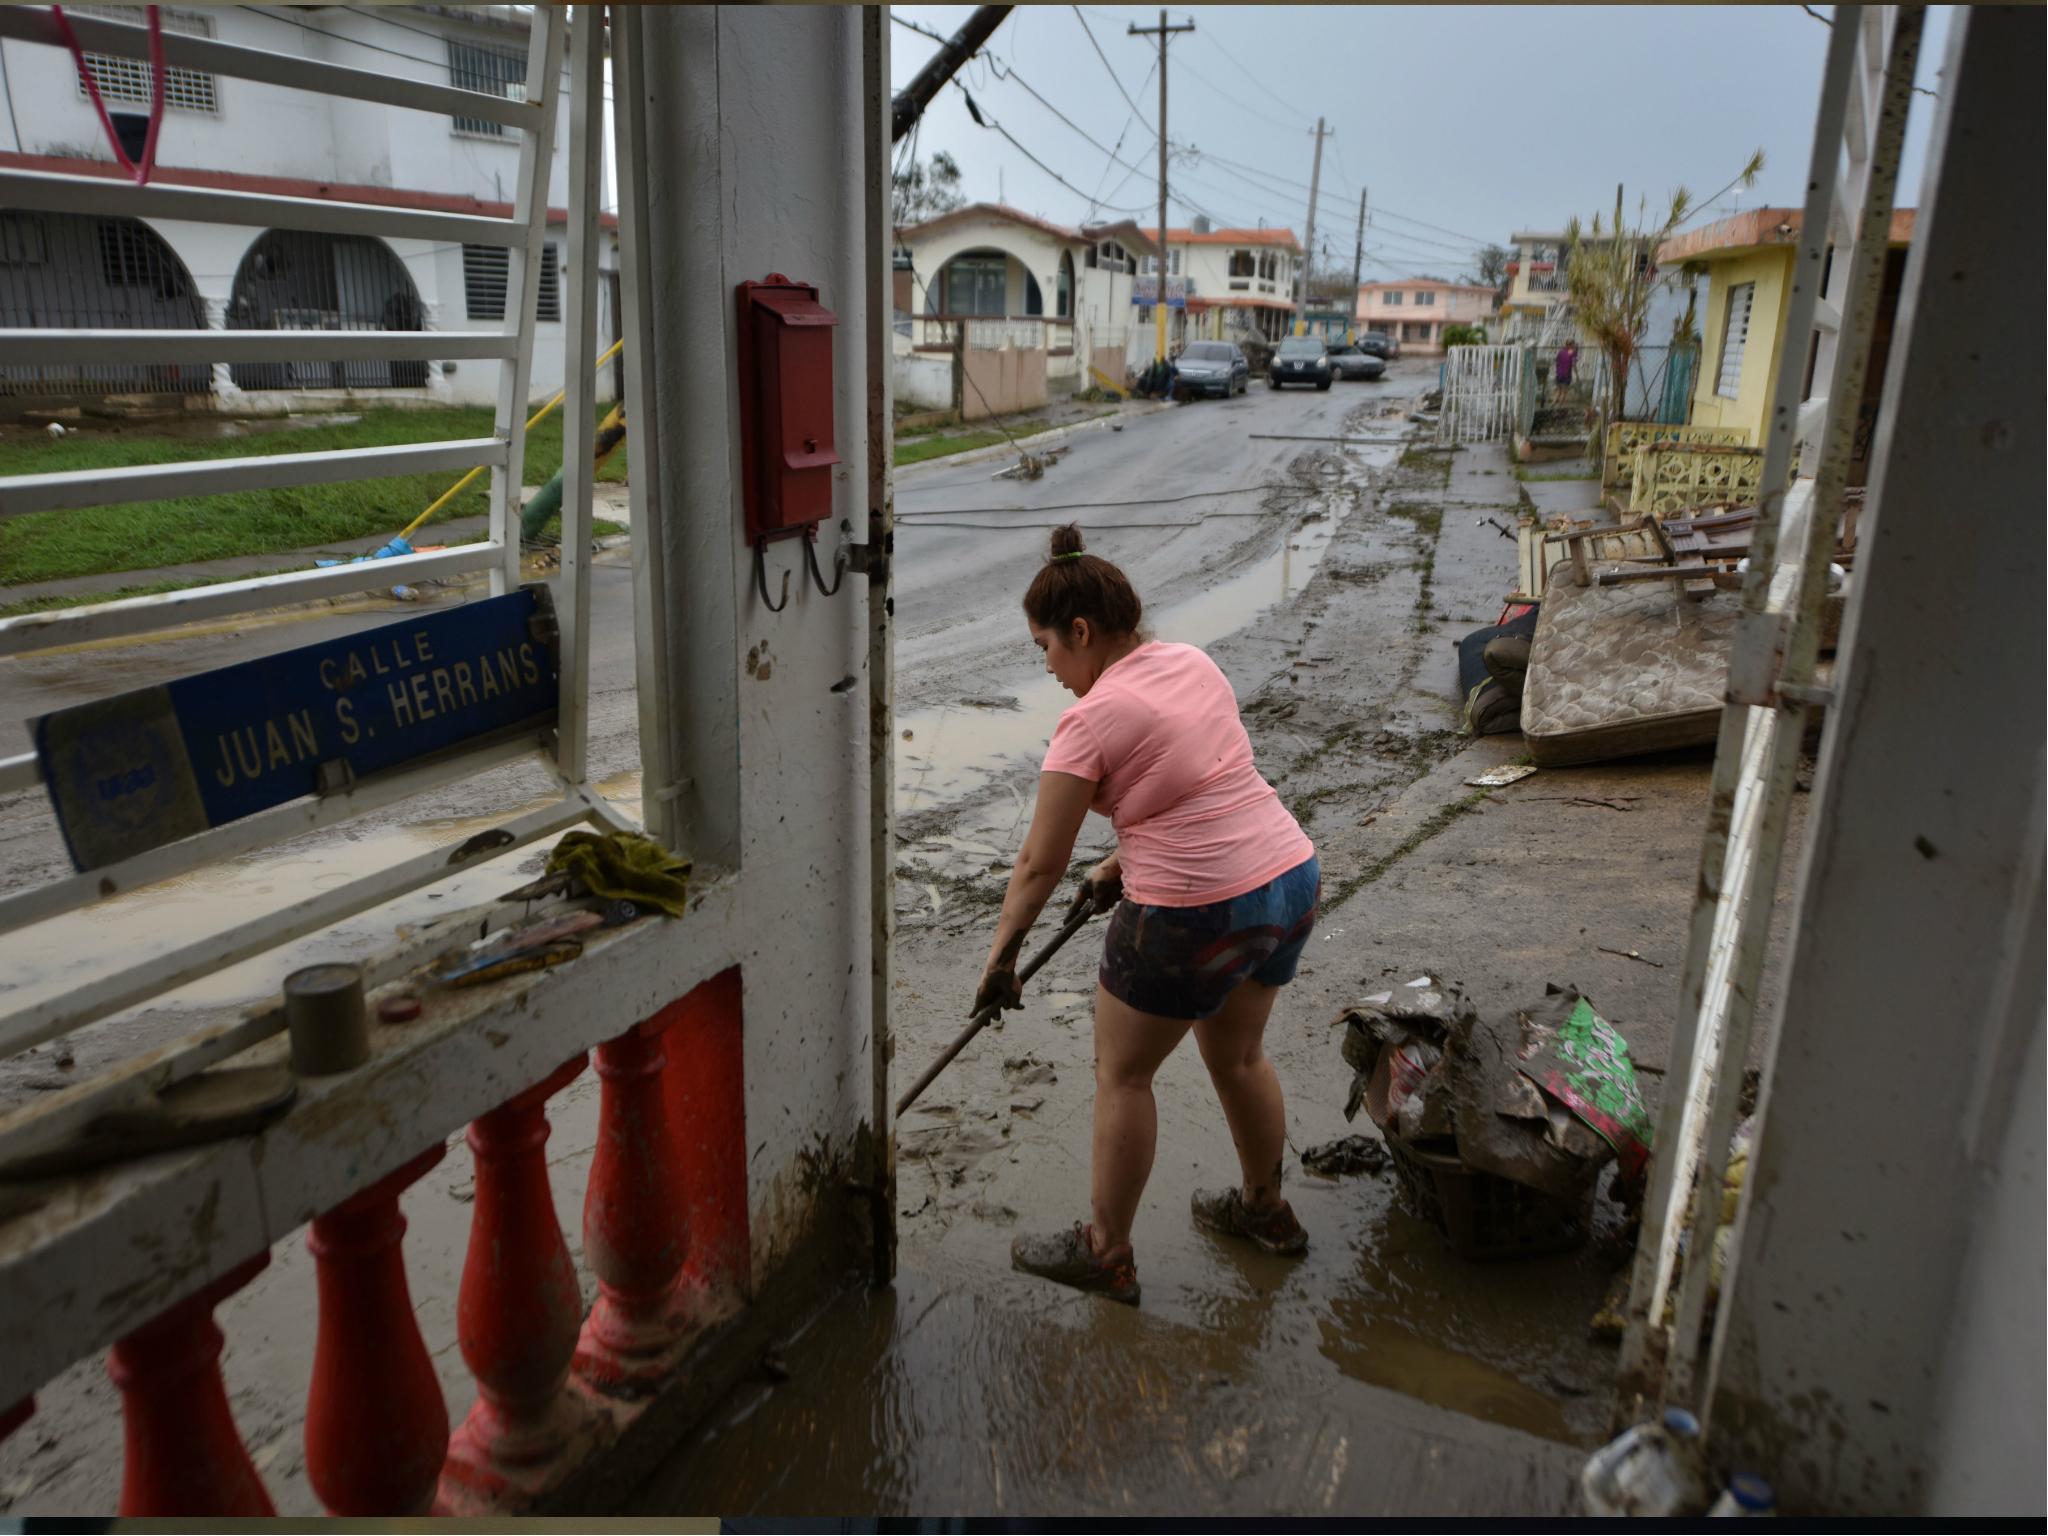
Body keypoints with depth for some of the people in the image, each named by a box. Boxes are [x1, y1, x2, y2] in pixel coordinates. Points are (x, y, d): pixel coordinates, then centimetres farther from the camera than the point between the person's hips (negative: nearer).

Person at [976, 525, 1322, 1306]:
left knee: (1122, 1074, 13)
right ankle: (1266, 1211, 47)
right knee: (1238, 1056, 28)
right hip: (1291, 884, 8)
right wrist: (1124, 861, 19)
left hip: (1194, 917, -8)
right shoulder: (1194, 663, 8)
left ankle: (1106, 1254, 26)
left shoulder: (1092, 719, -15)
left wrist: (1000, 955, 0)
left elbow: (1041, 864, -11)